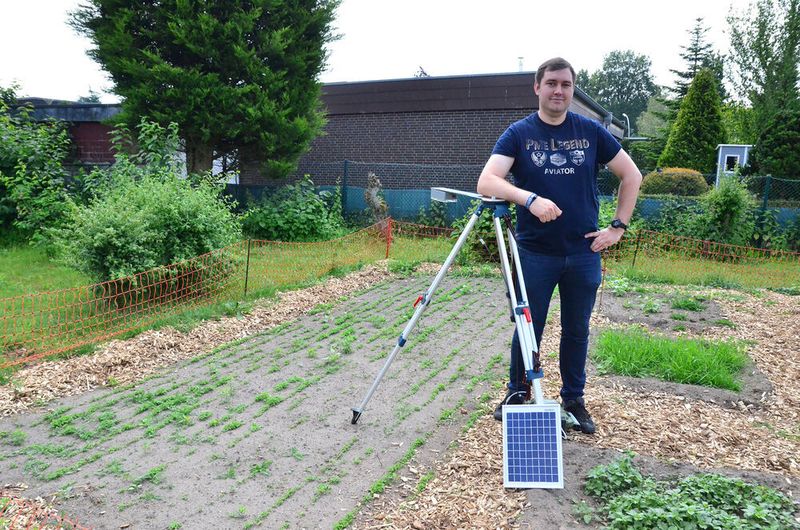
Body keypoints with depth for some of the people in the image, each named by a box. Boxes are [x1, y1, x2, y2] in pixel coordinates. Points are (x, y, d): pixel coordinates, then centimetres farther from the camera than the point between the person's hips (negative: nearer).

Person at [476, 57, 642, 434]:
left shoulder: (591, 132, 3)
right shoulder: (518, 133, -4)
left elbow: (631, 176, 11)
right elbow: (487, 182, -18)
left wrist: (618, 227, 3)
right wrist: (529, 198, -35)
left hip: (584, 253, 2)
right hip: (535, 253, -2)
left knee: (577, 331, 13)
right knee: (527, 329, 8)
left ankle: (574, 399, 29)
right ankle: (517, 394, 27)